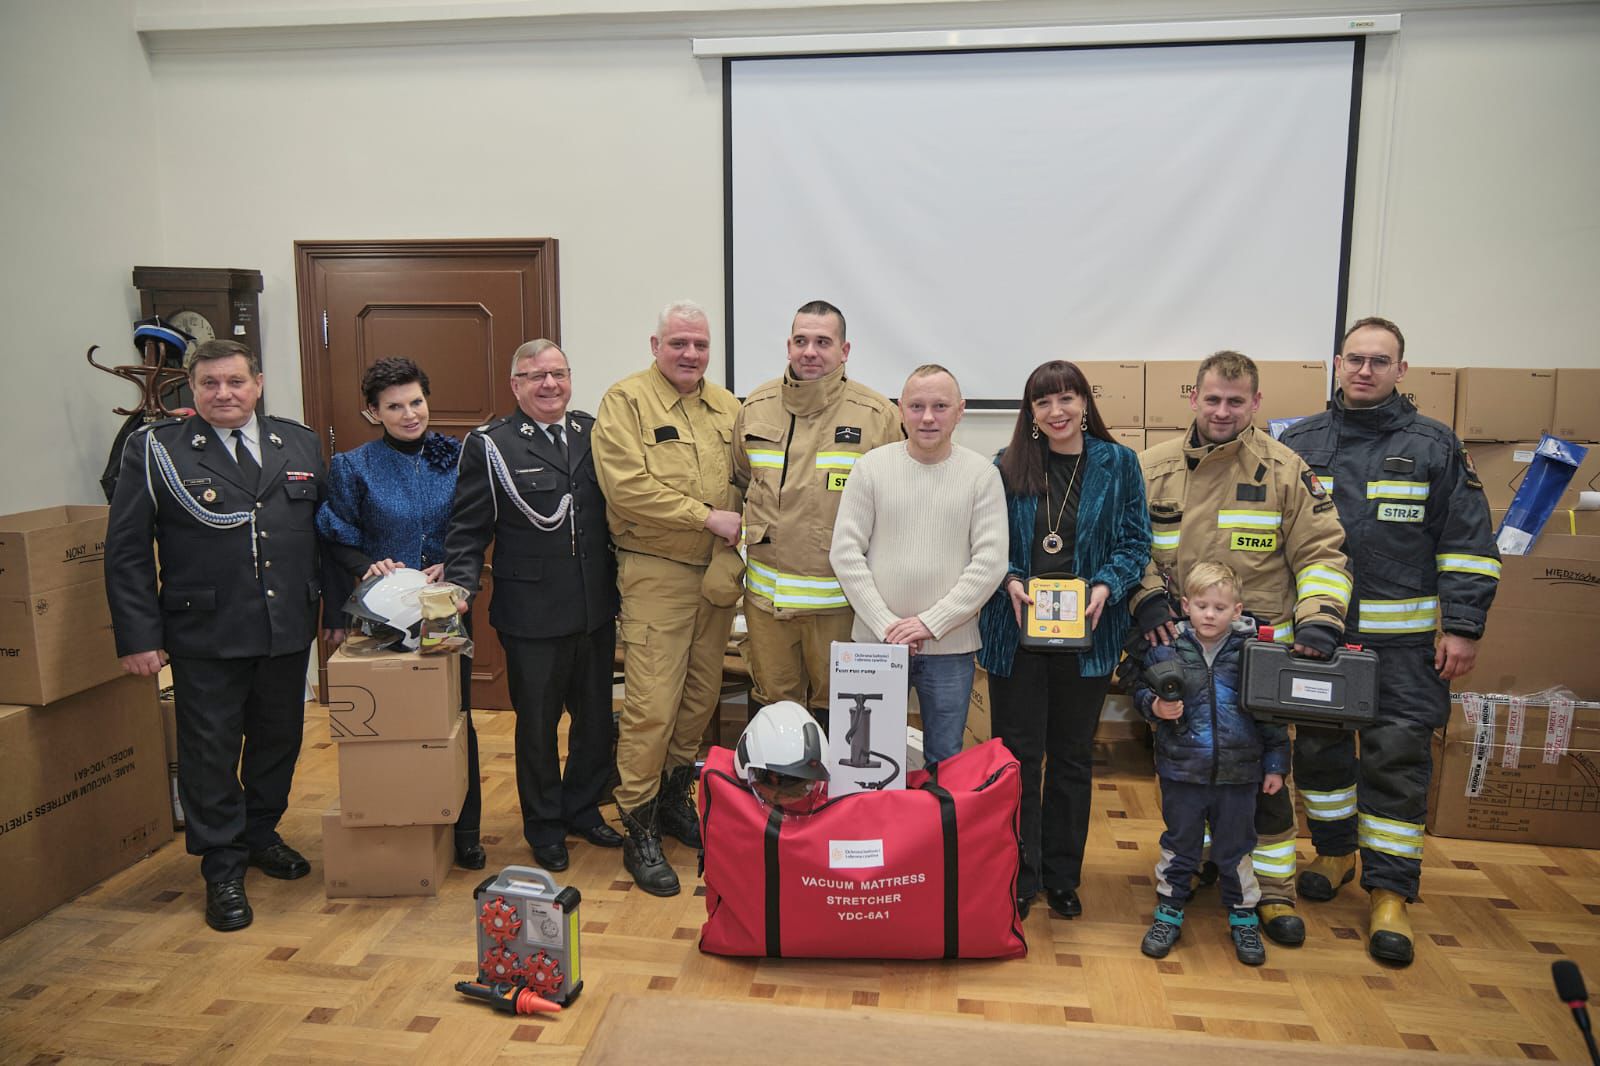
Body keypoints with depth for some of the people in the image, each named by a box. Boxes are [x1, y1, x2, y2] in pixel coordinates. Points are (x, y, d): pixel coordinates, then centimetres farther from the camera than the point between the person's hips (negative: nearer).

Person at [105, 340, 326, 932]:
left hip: (288, 632, 3)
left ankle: (261, 835, 37)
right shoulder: (154, 451, -2)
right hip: (206, 639, -3)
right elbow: (126, 553, -3)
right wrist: (138, 637, -8)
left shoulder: (300, 445, 7)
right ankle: (223, 870, 21)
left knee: (279, 740, 16)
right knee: (211, 754, 6)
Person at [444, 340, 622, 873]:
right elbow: (467, 530, -4)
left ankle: (582, 809, 36)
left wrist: (621, 587, 3)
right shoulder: (490, 445, -4)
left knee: (596, 718, 16)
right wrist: (460, 591, -15)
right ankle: (544, 827, 29)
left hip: (597, 608, 4)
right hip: (532, 614, -4)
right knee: (537, 723, 11)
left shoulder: (593, 433, 7)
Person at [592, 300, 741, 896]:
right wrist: (708, 517, -15)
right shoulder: (626, 400, -6)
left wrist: (744, 529, 0)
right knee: (652, 704, -6)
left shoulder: (726, 407, 12)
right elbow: (627, 487, -17)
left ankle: (675, 799, 32)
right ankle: (639, 830, 8)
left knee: (701, 697, 14)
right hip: (656, 574, -6)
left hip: (715, 573, 6)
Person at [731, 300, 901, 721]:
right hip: (766, 590, 3)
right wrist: (745, 544, 12)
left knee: (834, 709, 11)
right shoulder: (755, 408, 5)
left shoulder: (877, 415, -6)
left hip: (840, 594, -3)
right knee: (772, 704, 16)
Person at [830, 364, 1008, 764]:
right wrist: (886, 625, -11)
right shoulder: (872, 466, -1)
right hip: (876, 640, 0)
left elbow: (990, 562, -7)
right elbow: (845, 553, -4)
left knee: (944, 761, 13)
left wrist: (931, 622, -13)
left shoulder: (981, 474, -2)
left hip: (951, 645, 0)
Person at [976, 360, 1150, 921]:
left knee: (1072, 758, 13)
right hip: (1017, 629, 0)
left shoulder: (1118, 463, 1)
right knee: (1018, 755, 5)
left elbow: (1136, 541, 1)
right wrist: (1009, 581, -14)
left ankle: (1062, 876, 28)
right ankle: (1018, 878, 18)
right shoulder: (1008, 465, 1)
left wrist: (1106, 587, -15)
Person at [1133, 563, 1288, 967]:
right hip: (1181, 769, 0)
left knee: (1236, 848, 14)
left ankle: (1243, 917, 33)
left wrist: (1275, 764, 4)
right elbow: (1142, 691, 3)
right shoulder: (1166, 648, -5)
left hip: (1238, 772, 0)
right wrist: (1155, 707, -19)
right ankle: (1169, 912, 29)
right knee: (1179, 844, 14)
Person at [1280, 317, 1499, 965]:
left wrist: (1462, 627, -5)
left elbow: (1468, 544, 1)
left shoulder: (1434, 446, 1)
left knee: (1398, 759, 0)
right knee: (1318, 747, 11)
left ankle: (1389, 891, 12)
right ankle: (1335, 851, 34)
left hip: (1403, 642, -2)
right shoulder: (1299, 444, 6)